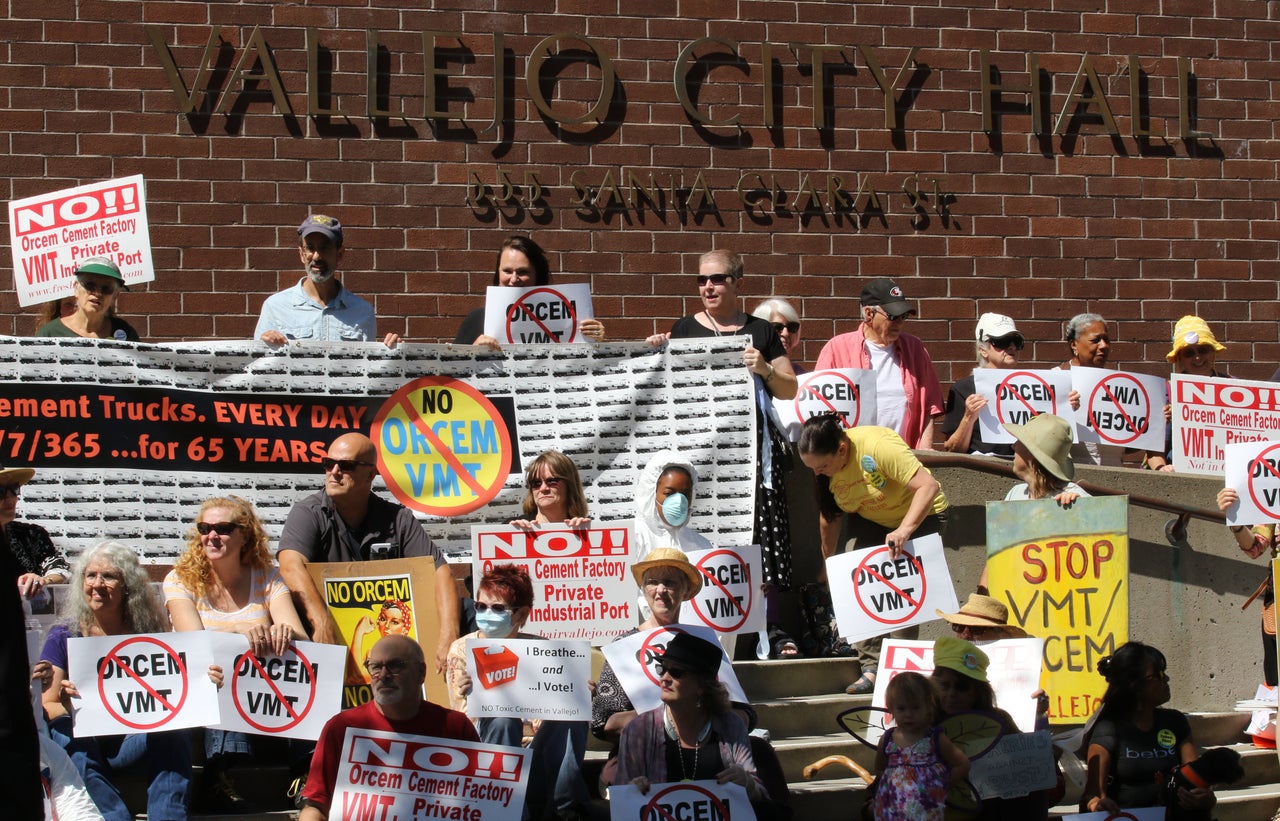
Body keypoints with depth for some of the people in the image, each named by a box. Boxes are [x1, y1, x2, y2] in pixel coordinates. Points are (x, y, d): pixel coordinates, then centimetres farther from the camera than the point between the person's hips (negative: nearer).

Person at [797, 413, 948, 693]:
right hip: (870, 522, 5)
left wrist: (904, 530, -47)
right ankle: (871, 667, -10)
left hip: (920, 516, -5)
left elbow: (928, 486, -38)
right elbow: (830, 517, 1)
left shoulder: (878, 445, -35)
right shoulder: (823, 466, -15)